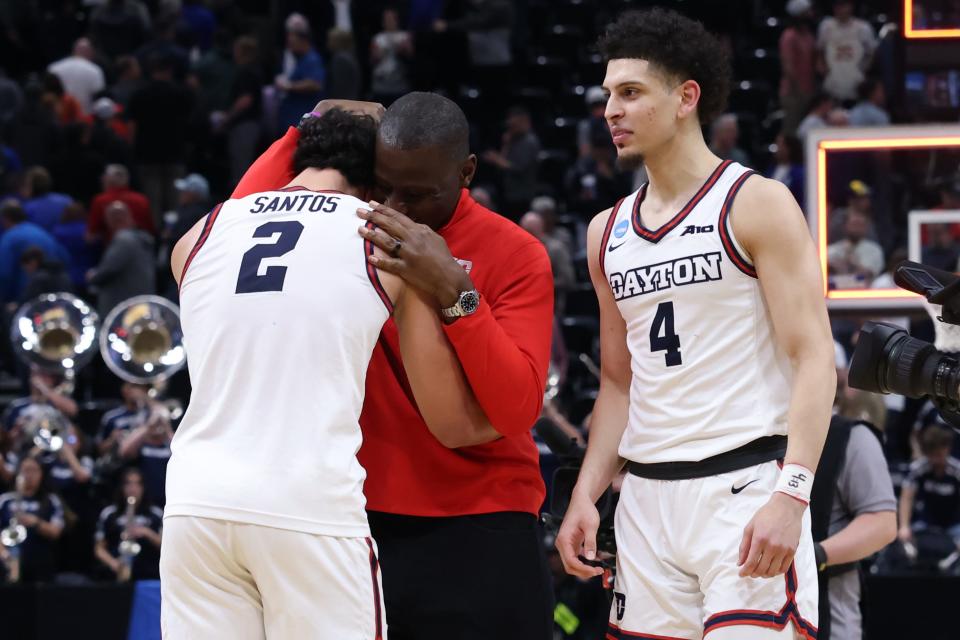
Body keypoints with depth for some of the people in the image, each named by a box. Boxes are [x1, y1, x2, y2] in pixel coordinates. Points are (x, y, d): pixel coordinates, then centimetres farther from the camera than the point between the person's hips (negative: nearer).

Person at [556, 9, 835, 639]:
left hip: (745, 486, -6)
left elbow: (814, 358, -10)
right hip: (647, 495, 6)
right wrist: (586, 495, 8)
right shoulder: (608, 232, 16)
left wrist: (791, 494, -21)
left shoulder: (757, 204, -3)